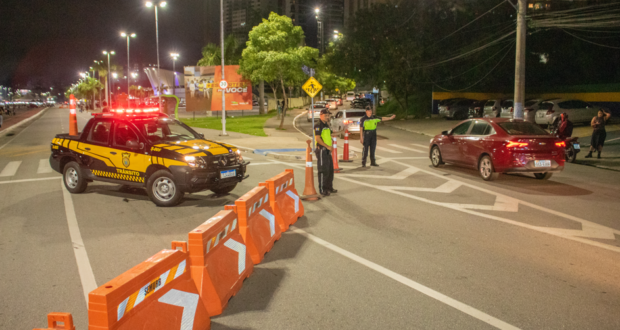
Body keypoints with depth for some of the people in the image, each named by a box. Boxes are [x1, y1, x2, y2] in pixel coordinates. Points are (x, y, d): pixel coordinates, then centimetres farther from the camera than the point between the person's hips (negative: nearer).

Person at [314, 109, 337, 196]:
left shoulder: (327, 125, 16)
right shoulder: (318, 125, -13)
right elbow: (317, 138, -21)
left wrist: (330, 147, 11)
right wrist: (327, 146, -20)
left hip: (327, 150, 9)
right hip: (321, 150, -9)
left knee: (330, 169, 14)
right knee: (323, 170, -6)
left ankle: (329, 187, 24)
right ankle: (322, 190, 1)